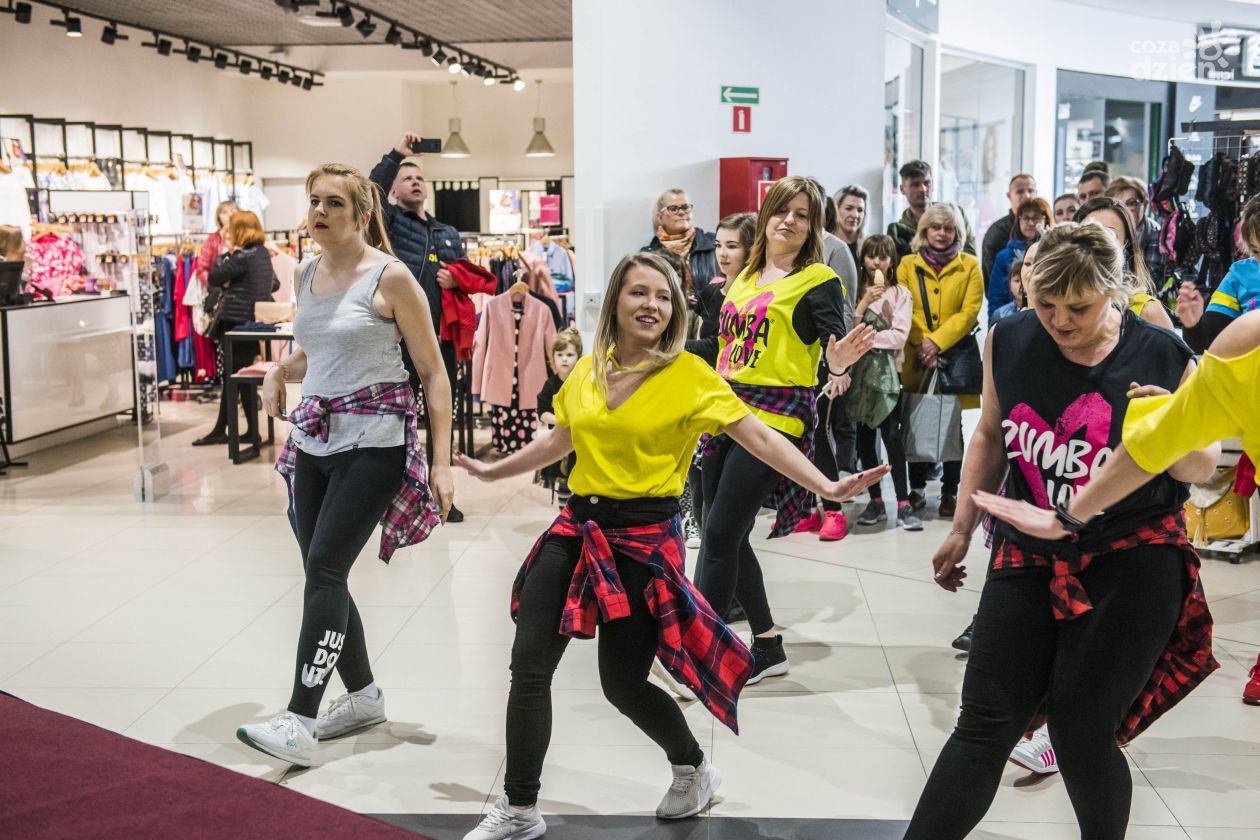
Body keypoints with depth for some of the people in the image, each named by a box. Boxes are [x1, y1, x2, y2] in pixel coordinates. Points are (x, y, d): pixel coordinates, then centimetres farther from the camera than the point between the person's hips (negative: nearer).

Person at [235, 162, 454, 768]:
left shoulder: (390, 277, -8)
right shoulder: (306, 276, 11)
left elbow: (434, 372, -6)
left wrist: (441, 460, -13)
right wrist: (279, 371, 4)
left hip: (373, 443, -7)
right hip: (314, 440, 7)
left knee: (325, 565, -15)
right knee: (321, 574, 7)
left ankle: (300, 721, -15)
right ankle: (363, 696, 25)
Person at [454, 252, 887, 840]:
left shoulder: (690, 375, -8)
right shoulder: (586, 371, 6)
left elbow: (760, 438, -10)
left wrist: (827, 487, -21)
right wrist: (490, 471, 31)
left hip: (644, 538, -4)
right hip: (578, 527, 5)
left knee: (622, 684, 1)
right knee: (529, 665, -1)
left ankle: (695, 770, 32)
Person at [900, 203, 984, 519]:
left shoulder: (970, 266, 4)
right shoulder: (907, 265, 8)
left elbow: (970, 312, -4)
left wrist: (937, 342, -13)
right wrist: (921, 343, -14)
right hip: (915, 358, 1)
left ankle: (950, 492, 11)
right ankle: (917, 488, 17)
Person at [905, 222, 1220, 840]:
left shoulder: (1165, 358, -10)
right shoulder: (1009, 341, -4)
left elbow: (1201, 469, 0)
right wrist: (962, 529, 15)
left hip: (1131, 566, -2)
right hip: (1028, 557, 3)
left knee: (1082, 733, -1)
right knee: (985, 725, 2)